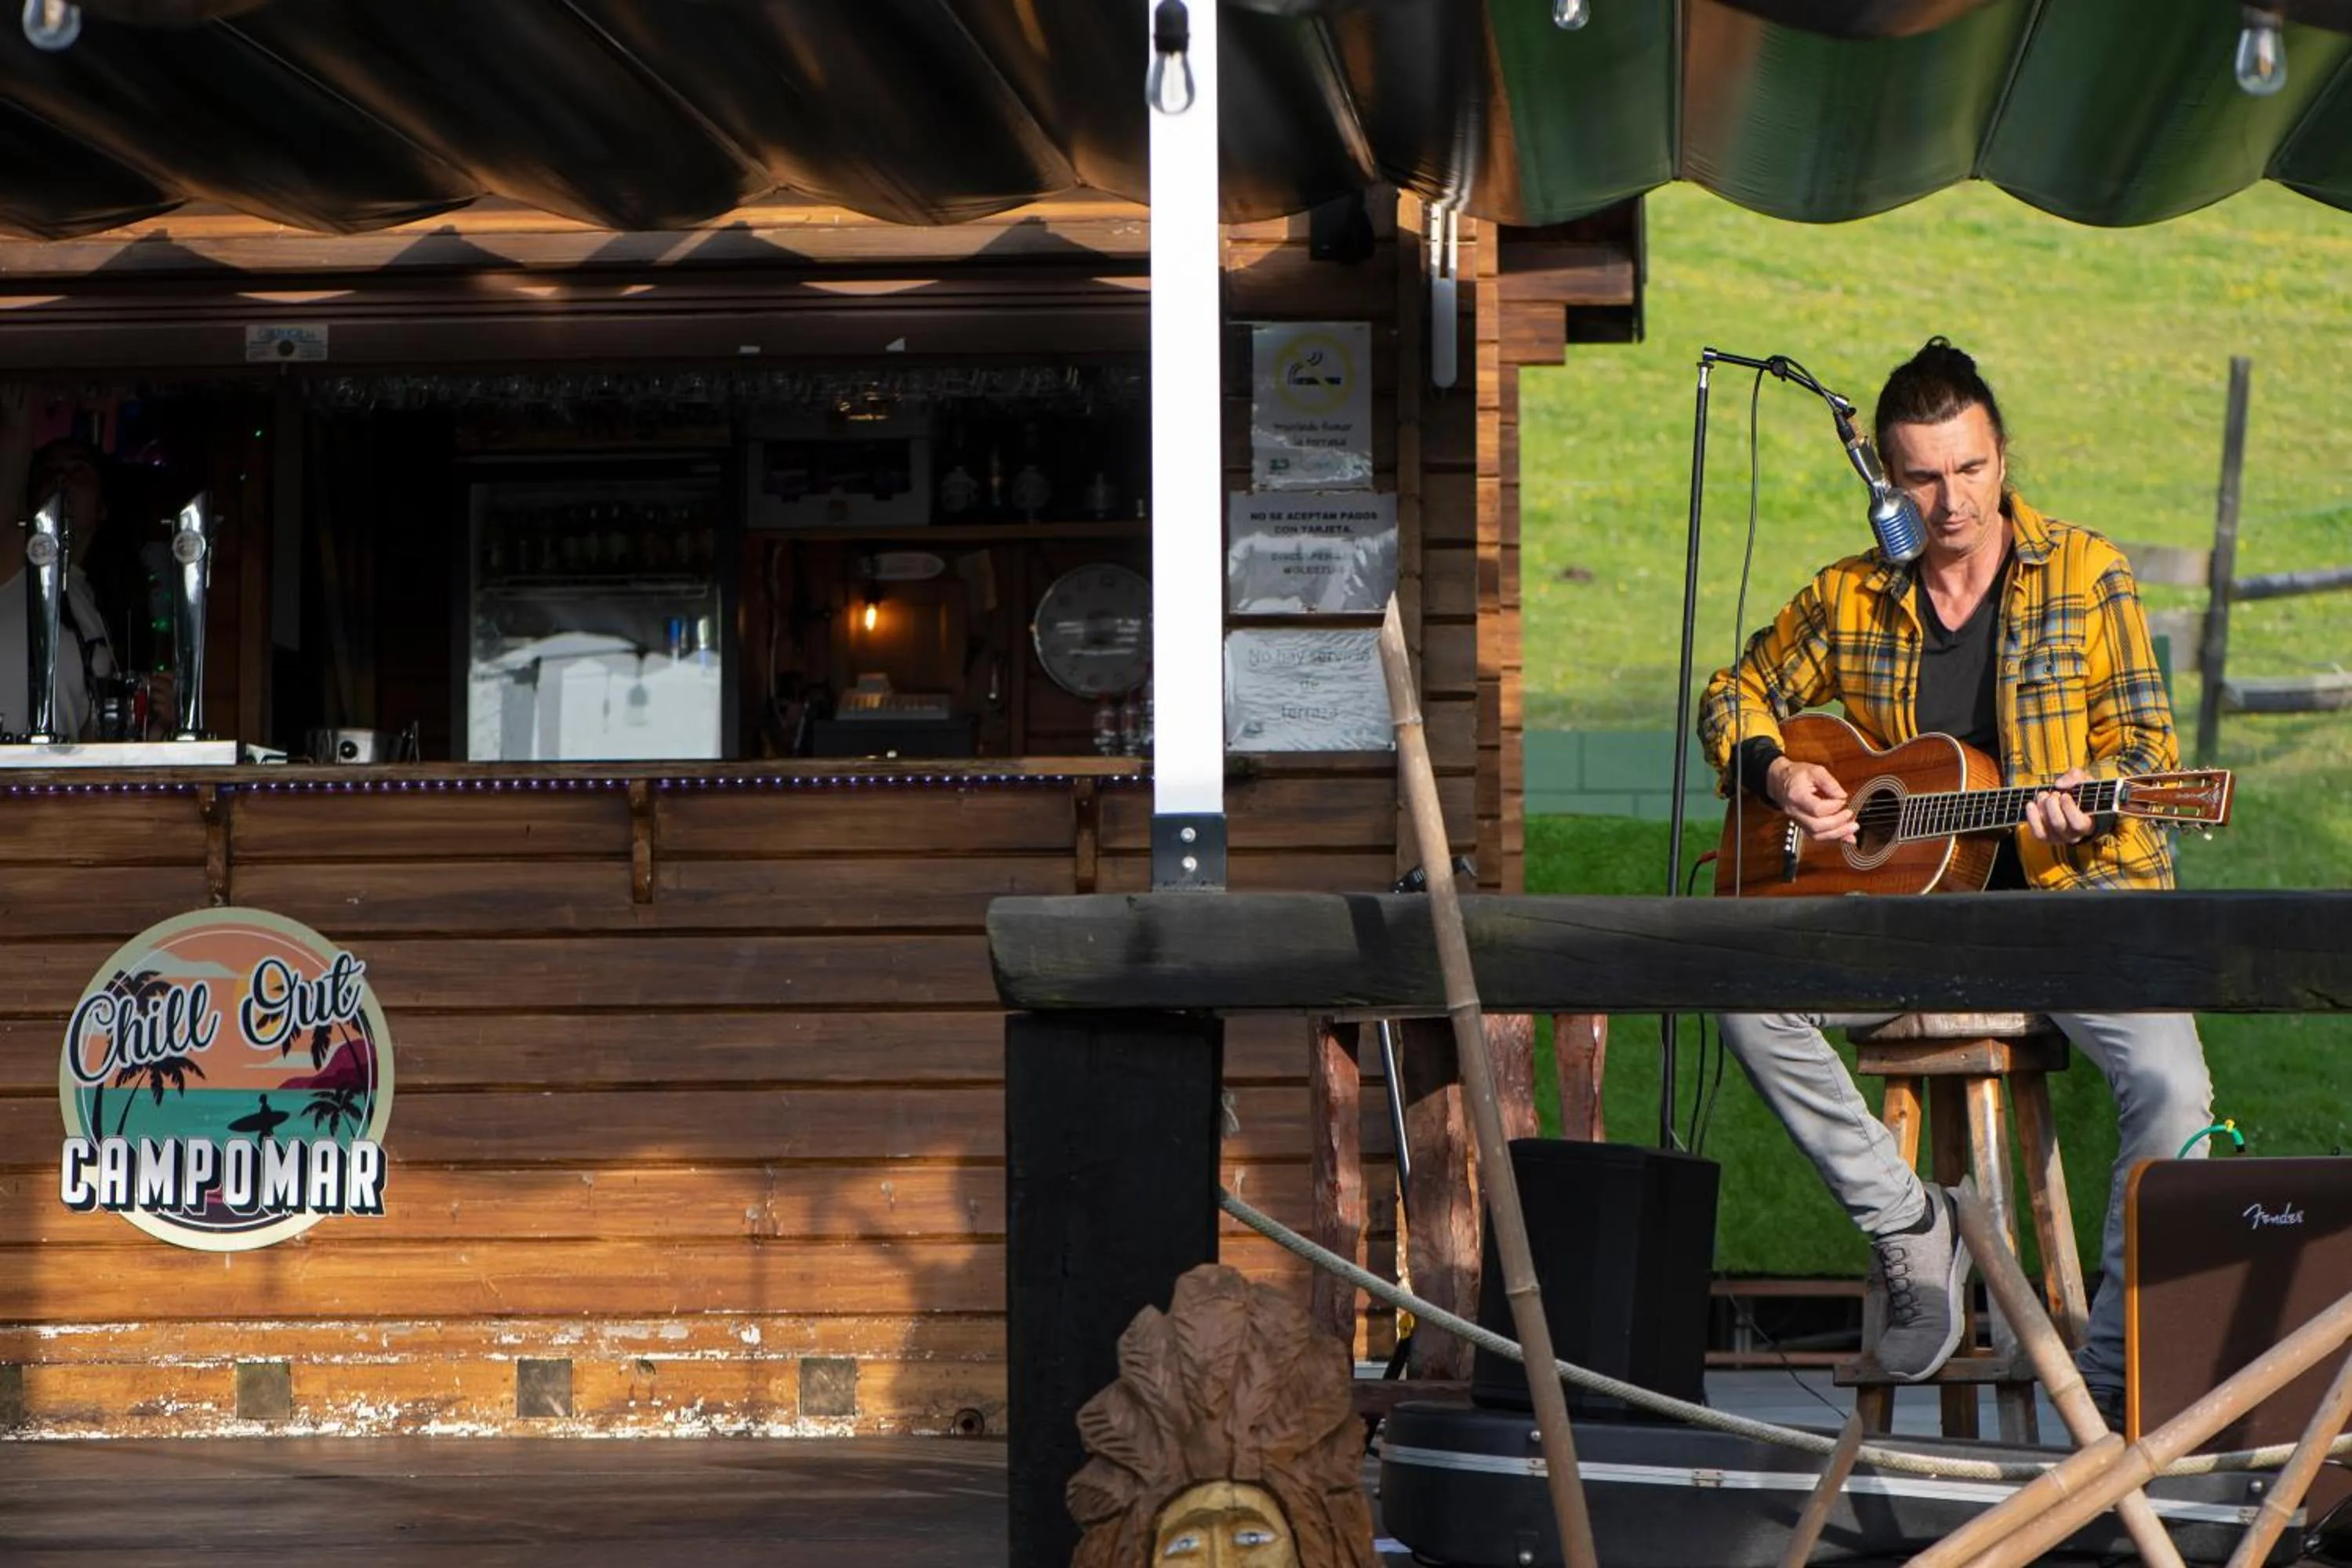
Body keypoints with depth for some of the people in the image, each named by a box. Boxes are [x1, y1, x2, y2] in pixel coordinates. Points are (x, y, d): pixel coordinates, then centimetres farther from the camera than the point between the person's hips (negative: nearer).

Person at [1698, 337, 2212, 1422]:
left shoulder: (2084, 576, 0)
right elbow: (1738, 698, 21)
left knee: (2171, 1082, -30)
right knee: (1748, 1004, -23)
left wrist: (2090, 799, -25)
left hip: (2072, 896, -3)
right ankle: (1907, 1224, -10)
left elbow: (2146, 746, -2)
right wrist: (1775, 773, -1)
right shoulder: (1850, 600, 7)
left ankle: (2119, 1359, -19)